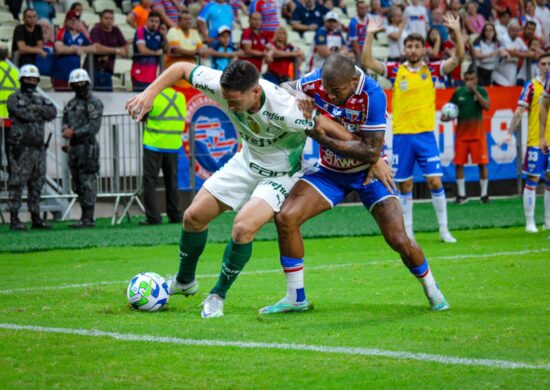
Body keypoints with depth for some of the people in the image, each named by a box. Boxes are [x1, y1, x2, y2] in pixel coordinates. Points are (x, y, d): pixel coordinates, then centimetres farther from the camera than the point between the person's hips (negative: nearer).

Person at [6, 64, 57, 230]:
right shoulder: (14, 99, -1)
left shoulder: (41, 99, 18)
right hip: (21, 148, -7)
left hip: (38, 148, 7)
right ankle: (14, 219, -7)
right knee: (17, 183, -7)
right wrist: (40, 113, -4)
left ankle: (36, 218, 14)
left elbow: (52, 112, 1)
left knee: (37, 185, 9)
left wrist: (37, 108, -12)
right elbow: (24, 114, -18)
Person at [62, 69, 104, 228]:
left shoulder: (94, 103, -3)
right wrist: (66, 129, -6)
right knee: (77, 184, 8)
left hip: (87, 146, -8)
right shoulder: (70, 104, 19)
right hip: (73, 148, 8)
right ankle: (86, 217, 13)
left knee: (88, 183, -10)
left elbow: (94, 126, -12)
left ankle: (88, 218, -11)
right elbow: (65, 123, 17)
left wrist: (75, 133, -15)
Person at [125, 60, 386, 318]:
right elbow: (182, 68, -11)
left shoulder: (286, 110, -38)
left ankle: (217, 296, -2)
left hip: (281, 174, -6)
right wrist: (149, 94, -23)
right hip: (246, 162, 6)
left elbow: (324, 126, -25)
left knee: (243, 227, -26)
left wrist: (371, 159, -19)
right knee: (193, 216, 5)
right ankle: (184, 282, 32)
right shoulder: (222, 87, -25)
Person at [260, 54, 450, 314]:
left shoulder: (372, 95, -30)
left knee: (399, 240, -9)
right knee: (286, 218, -15)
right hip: (330, 172, 4)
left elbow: (371, 152, -31)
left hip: (367, 171, -4)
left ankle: (432, 291, 22)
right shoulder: (317, 81, -18)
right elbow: (285, 89, 2)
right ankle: (296, 298, -1)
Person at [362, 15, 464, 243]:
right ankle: (407, 232, 14)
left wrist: (457, 31, -16)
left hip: (426, 134, 0)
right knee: (405, 185, 6)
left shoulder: (432, 70, 4)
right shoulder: (396, 70, 3)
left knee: (435, 181, -5)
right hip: (401, 136, 0)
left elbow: (458, 57, -4)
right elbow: (367, 62, -5)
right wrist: (370, 35, -14)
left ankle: (444, 230, 4)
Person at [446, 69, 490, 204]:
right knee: (459, 164, -1)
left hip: (477, 134, -2)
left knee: (482, 163, -3)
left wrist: (475, 91, -19)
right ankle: (461, 195, 9)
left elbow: (487, 106, -15)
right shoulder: (458, 93, 4)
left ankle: (484, 194, 7)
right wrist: (446, 116, -9)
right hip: (461, 134, 2)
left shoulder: (481, 91, 1)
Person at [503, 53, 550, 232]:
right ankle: (530, 222, 2)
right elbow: (520, 111, -5)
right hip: (535, 141, -4)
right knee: (532, 179, -3)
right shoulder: (531, 86, -3)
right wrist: (510, 133, -12)